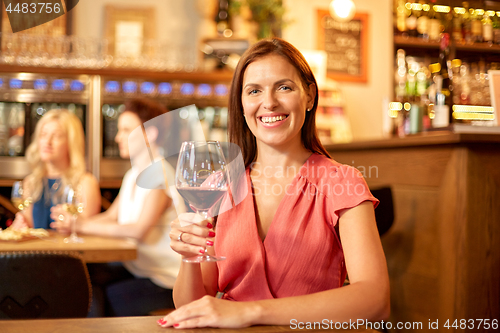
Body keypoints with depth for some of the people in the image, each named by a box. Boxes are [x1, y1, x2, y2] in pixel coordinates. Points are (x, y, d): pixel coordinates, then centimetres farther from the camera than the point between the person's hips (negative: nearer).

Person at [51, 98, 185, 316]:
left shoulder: (160, 174, -15)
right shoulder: (133, 175, 15)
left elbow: (139, 230, -25)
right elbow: (111, 217, 11)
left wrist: (84, 225, -21)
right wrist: (73, 220, -7)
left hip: (164, 278, -7)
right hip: (134, 267, 8)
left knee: (96, 302, -20)